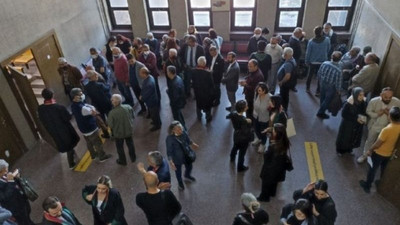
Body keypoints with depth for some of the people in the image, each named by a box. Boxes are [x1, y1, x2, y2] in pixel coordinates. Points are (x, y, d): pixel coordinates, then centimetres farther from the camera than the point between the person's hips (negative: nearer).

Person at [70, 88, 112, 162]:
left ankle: (93, 155, 46)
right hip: (90, 129, -8)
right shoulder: (82, 108, -35)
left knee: (89, 143, 27)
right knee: (98, 143, 12)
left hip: (83, 128, 8)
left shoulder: (73, 105, -5)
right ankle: (102, 157, 29)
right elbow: (94, 112, -25)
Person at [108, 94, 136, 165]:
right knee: (130, 144, 27)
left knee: (120, 147, 22)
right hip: (129, 130, 3)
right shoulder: (128, 107, -21)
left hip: (118, 133, -3)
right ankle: (133, 158, 46)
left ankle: (122, 161, 42)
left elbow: (110, 125, -19)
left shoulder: (112, 113, -32)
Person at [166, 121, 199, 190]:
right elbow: (169, 151, -24)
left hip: (187, 155, 4)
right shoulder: (169, 139, -33)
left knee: (189, 167, 29)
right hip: (177, 159, -4)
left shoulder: (184, 133, -21)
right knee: (178, 171, 23)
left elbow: (188, 140, 1)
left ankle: (187, 176, 66)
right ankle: (180, 182, 57)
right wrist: (171, 162, -31)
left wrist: (193, 144, 15)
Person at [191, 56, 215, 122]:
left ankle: (199, 116, 43)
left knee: (198, 104, 26)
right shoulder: (208, 73, -31)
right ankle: (208, 117, 36)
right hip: (206, 92, -3)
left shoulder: (194, 71, -20)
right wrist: (212, 92, -4)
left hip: (197, 91, 4)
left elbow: (193, 81, -5)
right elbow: (211, 84, -20)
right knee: (207, 105, 20)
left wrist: (195, 88, 11)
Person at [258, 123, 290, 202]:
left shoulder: (273, 146, -38)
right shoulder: (284, 142, -16)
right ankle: (272, 192, 55)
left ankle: (264, 196, 40)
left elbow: (266, 156, -21)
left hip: (271, 167, -7)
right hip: (279, 167, 7)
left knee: (266, 182, 19)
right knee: (274, 180, 32)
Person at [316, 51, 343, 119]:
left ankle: (321, 111, 48)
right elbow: (338, 83, -21)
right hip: (331, 87, -5)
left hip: (322, 84, 5)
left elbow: (319, 73, -5)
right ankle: (320, 113, 33)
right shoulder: (338, 70, -31)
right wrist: (338, 90, -2)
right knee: (327, 100, 19)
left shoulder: (324, 63, -20)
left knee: (322, 98, 27)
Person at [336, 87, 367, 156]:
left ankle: (349, 149, 45)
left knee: (355, 137, 20)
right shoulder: (349, 103, -27)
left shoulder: (363, 102, -13)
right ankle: (340, 150, 37)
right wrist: (356, 119, -24)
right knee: (344, 137, 13)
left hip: (358, 124, 5)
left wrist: (364, 117, -16)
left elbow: (365, 112, 5)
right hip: (348, 124, -5)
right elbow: (344, 114, -21)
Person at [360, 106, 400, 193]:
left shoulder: (387, 129, -37)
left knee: (373, 169, 15)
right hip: (389, 154, 6)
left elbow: (377, 144, -25)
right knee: (384, 169, 28)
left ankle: (367, 186, 33)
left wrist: (370, 150, -8)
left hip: (379, 153, -6)